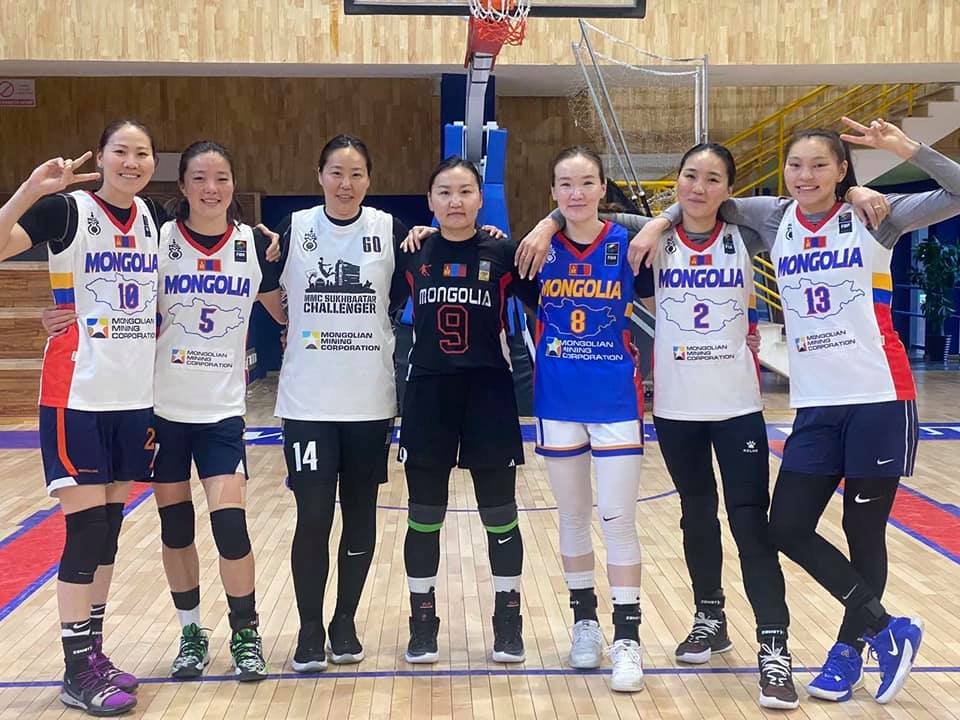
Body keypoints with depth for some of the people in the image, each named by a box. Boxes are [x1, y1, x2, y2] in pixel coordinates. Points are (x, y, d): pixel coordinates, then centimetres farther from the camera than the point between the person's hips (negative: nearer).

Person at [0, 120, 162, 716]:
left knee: (110, 529, 12)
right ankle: (78, 672, 8)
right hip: (79, 394, -5)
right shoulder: (67, 209, -8)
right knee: (86, 530, -4)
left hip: (135, 396, 5)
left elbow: (158, 298, 24)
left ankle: (94, 650, 24)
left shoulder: (153, 218, 9)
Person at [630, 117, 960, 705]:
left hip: (879, 397, -4)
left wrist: (907, 148, -19)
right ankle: (887, 629, 17)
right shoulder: (778, 220, 8)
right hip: (816, 404, 5)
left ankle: (850, 647, 26)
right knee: (788, 528, 1)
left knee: (864, 529, 5)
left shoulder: (873, 218, -2)